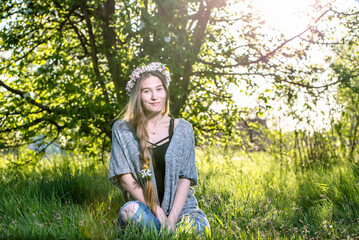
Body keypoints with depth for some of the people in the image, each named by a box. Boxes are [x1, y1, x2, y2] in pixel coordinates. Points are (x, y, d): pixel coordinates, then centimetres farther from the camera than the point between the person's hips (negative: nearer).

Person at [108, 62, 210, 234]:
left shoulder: (182, 129, 4)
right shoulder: (122, 130, 3)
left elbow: (185, 178, -1)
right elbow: (124, 176, -3)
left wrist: (172, 218, -15)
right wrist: (155, 209, -13)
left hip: (180, 206, 1)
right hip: (143, 205, -1)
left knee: (198, 228, -30)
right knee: (130, 210, -35)